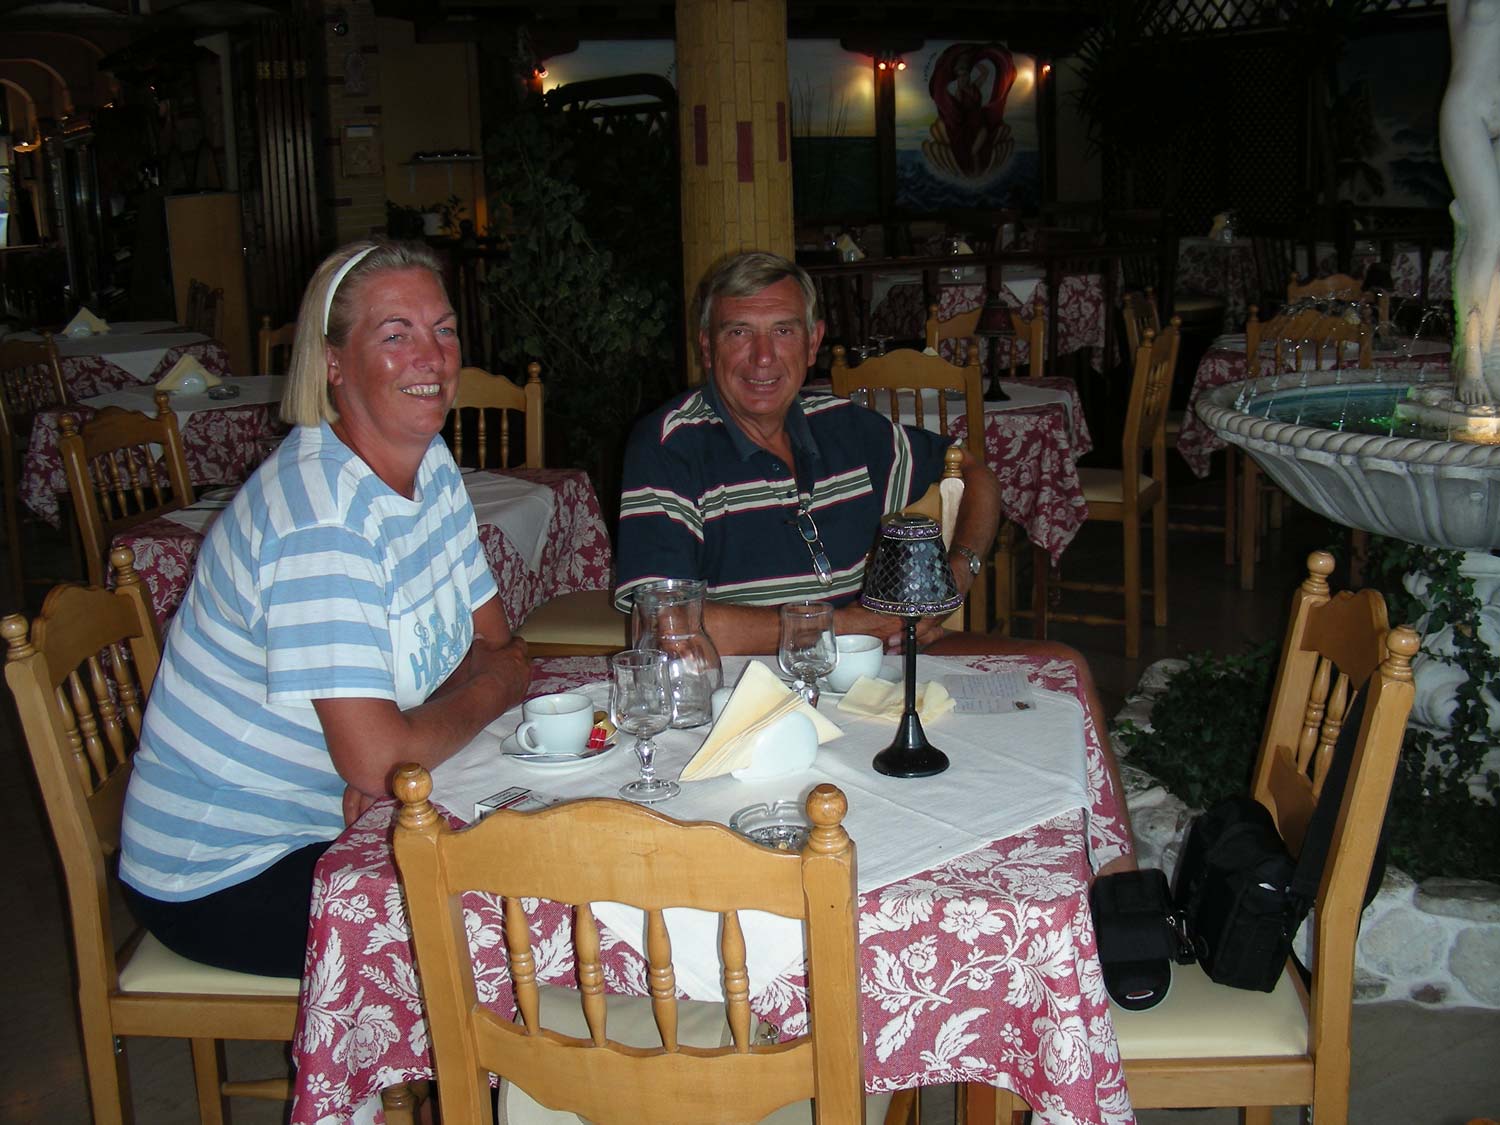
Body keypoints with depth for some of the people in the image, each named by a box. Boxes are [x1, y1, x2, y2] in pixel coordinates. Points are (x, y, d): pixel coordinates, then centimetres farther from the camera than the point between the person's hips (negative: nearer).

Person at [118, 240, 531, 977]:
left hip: (325, 823, 8)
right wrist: (491, 688, -10)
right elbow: (377, 760, -30)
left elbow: (495, 644, 5)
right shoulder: (322, 516, -27)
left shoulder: (432, 467, 1)